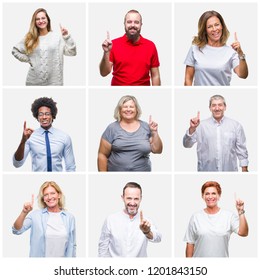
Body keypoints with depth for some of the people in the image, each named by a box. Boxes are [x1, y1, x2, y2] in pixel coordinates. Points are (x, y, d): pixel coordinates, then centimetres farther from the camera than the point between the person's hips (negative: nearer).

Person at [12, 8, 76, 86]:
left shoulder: (57, 37, 1)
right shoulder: (30, 38, 6)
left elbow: (72, 52, -5)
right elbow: (15, 51, 15)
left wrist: (67, 37, -15)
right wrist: (27, 59, 4)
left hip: (53, 81, -1)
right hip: (34, 81, 1)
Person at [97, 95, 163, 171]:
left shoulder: (146, 127, 3)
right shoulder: (112, 128, -2)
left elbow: (157, 150, 1)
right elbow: (102, 155, -2)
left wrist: (155, 133, -10)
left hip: (142, 169, 1)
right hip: (115, 169, -1)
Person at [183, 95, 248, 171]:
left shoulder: (235, 125, 4)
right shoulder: (201, 125, 1)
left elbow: (241, 149, 8)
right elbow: (187, 144, -6)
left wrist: (244, 169, 2)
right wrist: (192, 128, -22)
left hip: (229, 169, 1)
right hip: (206, 169, -1)